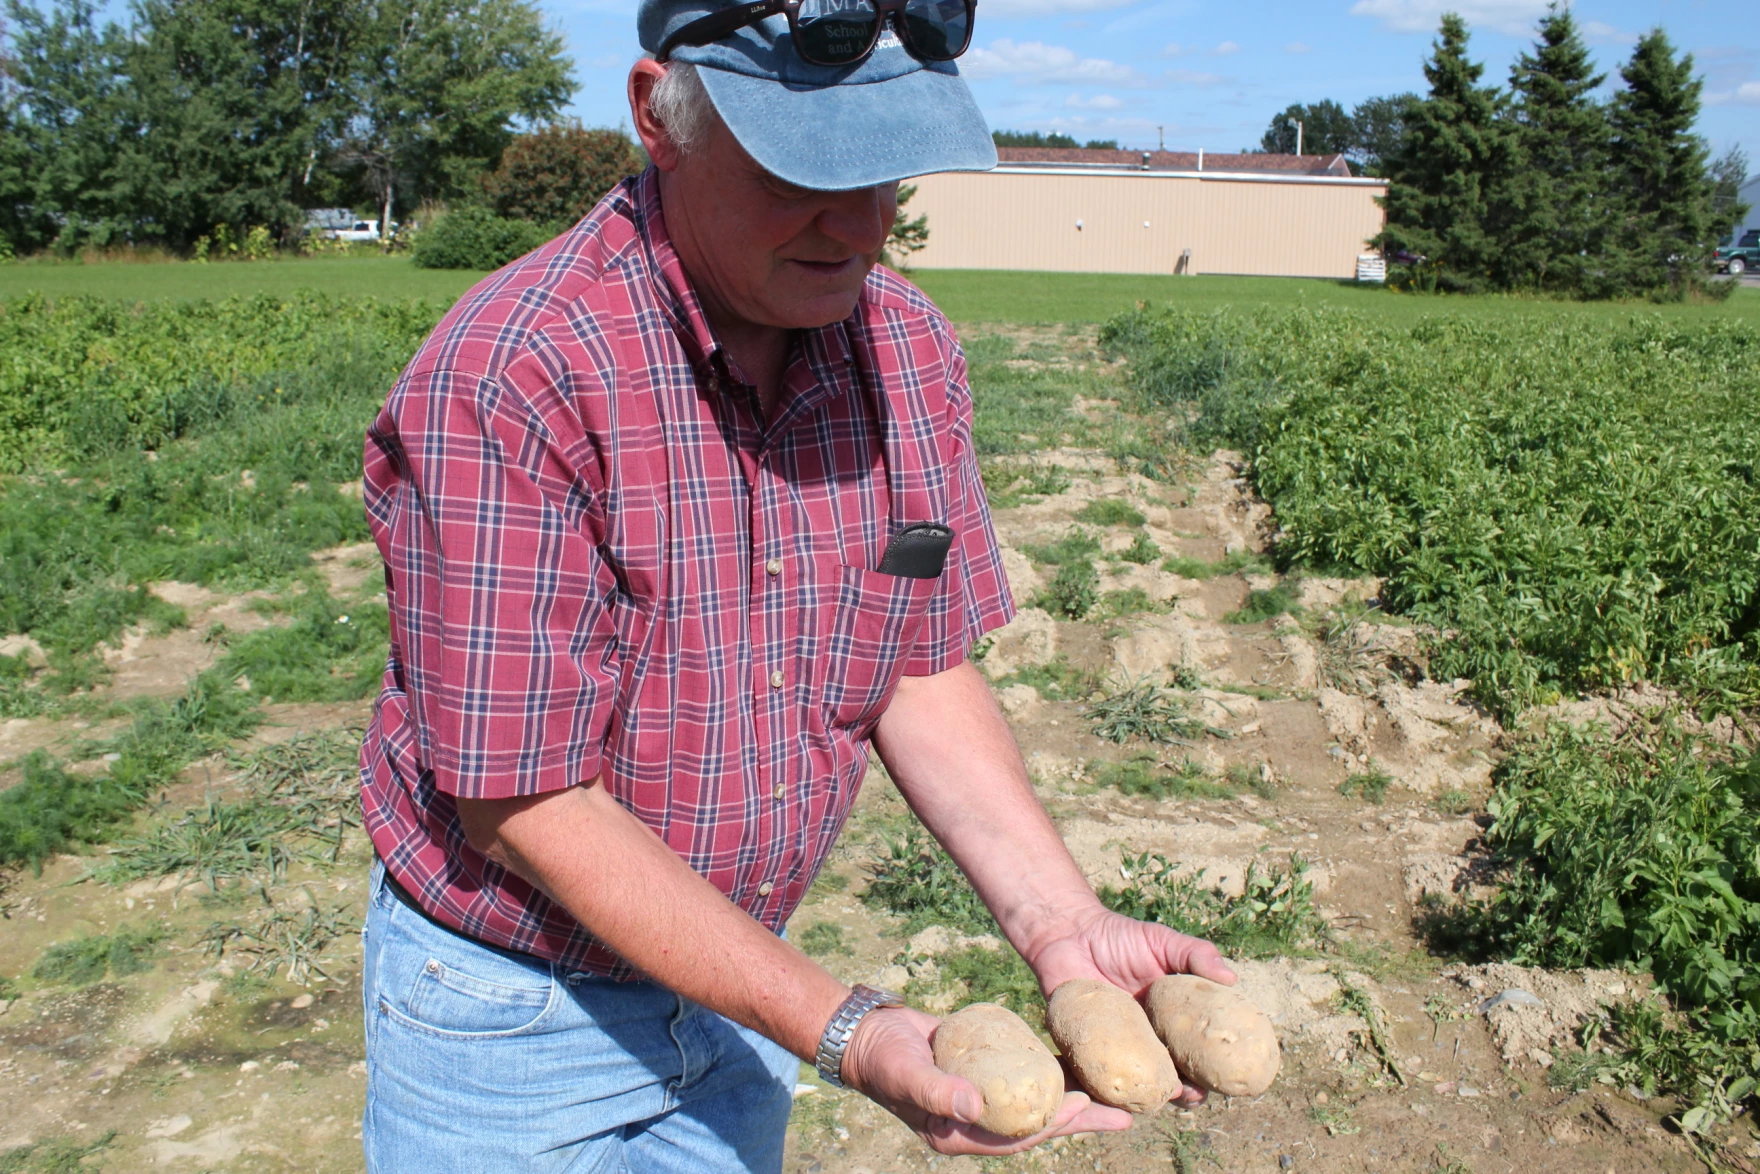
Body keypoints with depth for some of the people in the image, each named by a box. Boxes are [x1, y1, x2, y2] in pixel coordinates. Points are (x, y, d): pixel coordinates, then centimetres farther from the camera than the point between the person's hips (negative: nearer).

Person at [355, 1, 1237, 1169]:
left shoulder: (912, 350, -8)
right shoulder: (508, 380, -27)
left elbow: (923, 669, -2)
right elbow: (528, 807, -24)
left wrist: (1060, 920, -15)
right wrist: (839, 1028, -26)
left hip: (732, 978, 5)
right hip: (512, 1005, -4)